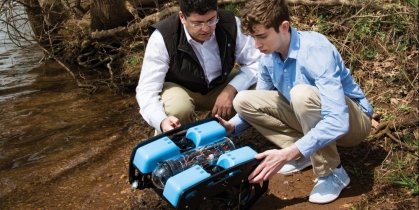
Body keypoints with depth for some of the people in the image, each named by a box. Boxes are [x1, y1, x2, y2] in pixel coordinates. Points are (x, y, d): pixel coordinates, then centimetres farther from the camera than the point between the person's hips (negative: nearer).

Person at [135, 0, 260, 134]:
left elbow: (257, 62, -15)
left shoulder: (230, 24, -23)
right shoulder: (163, 37, -30)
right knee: (179, 109, -37)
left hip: (220, 85, 4)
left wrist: (231, 89, -32)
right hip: (180, 88, -3)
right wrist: (162, 121, -52)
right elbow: (146, 90, -31)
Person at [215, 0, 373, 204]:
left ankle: (331, 173, -18)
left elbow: (337, 122, -39)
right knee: (243, 100, -7)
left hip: (351, 119, -6)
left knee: (302, 93, -38)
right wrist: (232, 126, -14)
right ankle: (309, 153, -2)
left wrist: (286, 155, -43)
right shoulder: (268, 55, -9)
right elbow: (258, 104, 5)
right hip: (310, 116, 7)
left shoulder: (317, 51, -31)